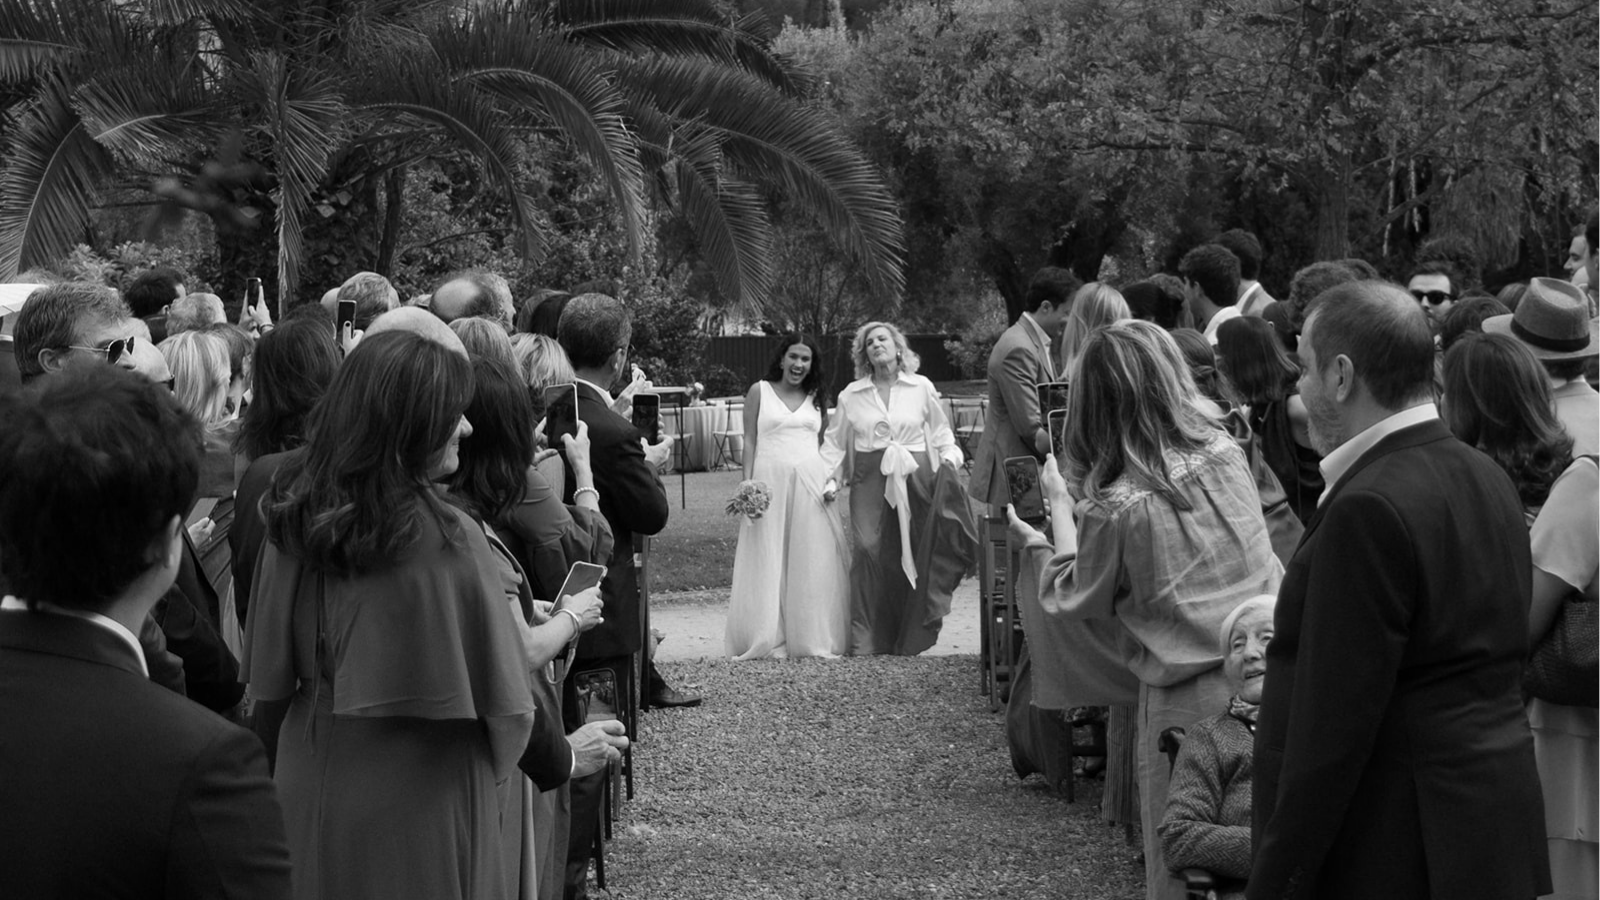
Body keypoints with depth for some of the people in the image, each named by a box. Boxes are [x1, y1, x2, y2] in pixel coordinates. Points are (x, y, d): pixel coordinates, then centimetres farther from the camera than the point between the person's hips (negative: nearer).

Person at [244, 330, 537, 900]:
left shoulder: (294, 521, -4)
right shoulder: (446, 538, -21)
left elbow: (269, 671, 4)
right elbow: (501, 692, -15)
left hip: (311, 788, 5)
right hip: (419, 800, -5)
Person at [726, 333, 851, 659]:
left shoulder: (816, 397, 14)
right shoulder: (759, 391, 6)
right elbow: (749, 441, 3)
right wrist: (748, 484, -7)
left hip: (811, 482, 2)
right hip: (769, 479, -2)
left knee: (812, 562, 1)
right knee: (768, 563, 0)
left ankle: (813, 639, 7)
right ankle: (768, 640, 5)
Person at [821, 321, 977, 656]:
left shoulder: (921, 388, 8)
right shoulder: (851, 395, 10)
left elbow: (941, 432, 13)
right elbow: (835, 441, 14)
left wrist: (950, 458, -3)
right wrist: (829, 477, 3)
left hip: (915, 478, 0)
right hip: (870, 479, 0)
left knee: (912, 554, -3)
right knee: (868, 550, -12)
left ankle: (909, 638, 7)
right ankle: (866, 638, -6)